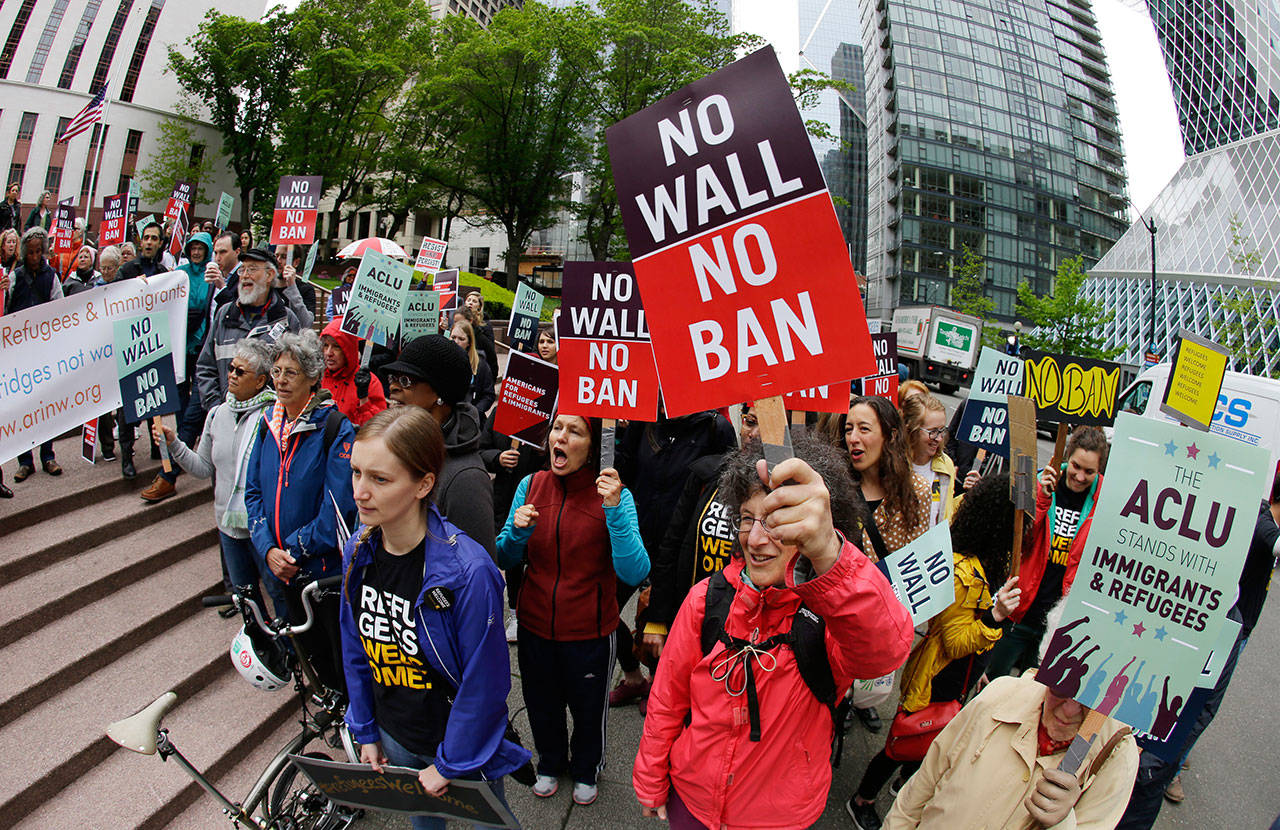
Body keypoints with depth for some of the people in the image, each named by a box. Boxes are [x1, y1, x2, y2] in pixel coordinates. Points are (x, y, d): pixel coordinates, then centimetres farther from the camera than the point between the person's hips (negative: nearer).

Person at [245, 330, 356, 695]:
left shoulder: (335, 426, -18)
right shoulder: (269, 422, 2)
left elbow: (339, 506, -21)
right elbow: (253, 490, 4)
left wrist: (294, 550, -17)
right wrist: (268, 549, -9)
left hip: (328, 566, -6)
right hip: (286, 570, 7)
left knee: (345, 662, 9)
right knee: (312, 652, 25)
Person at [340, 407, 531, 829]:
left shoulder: (468, 572, -32)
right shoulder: (359, 551, -12)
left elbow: (485, 683, -22)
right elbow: (356, 651, 2)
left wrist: (449, 763, -13)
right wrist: (366, 732, 8)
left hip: (461, 743, -5)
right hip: (395, 737, 5)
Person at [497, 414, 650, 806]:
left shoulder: (614, 494, -17)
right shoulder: (530, 486, -7)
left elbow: (635, 573, -26)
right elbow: (505, 559, 2)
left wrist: (614, 510, -34)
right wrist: (516, 532, -19)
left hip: (589, 632, -3)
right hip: (535, 626, 3)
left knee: (587, 707, 21)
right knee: (541, 704, 25)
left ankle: (586, 769, 53)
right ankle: (550, 763, 56)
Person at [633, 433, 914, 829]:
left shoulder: (832, 608, -23)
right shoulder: (708, 598, -13)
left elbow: (884, 650, -48)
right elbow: (667, 698, 0)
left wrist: (829, 556, -65)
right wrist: (650, 782, 6)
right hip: (691, 796, 2)